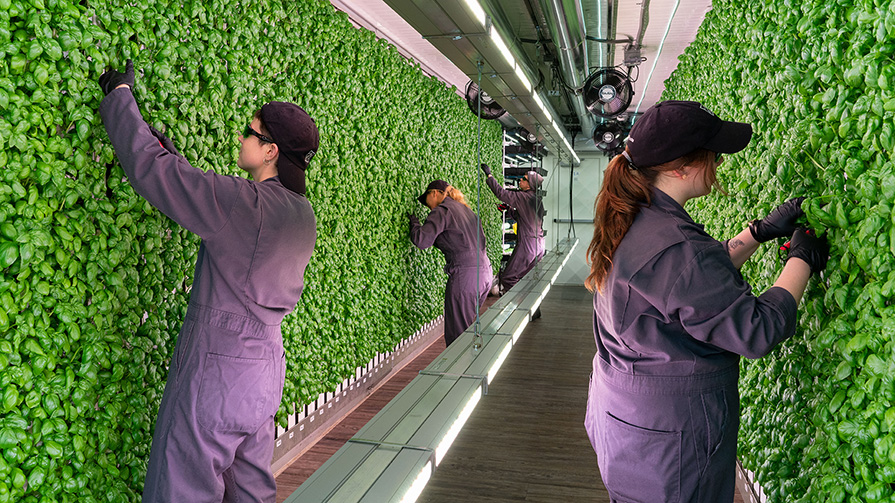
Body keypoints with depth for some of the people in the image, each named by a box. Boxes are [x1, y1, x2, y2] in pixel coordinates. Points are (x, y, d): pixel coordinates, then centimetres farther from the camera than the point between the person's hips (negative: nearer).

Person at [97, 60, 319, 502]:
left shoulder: (245, 202, -21)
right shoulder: (301, 214, 4)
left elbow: (152, 168, -15)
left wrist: (120, 94, 0)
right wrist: (173, 154, 20)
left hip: (217, 366, -8)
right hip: (265, 364, 8)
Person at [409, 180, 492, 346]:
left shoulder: (442, 211, -3)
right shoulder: (465, 209, 23)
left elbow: (422, 241, -13)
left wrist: (414, 223, 8)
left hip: (465, 275, -9)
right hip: (485, 272, 9)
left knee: (456, 334, -2)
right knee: (467, 327, 17)